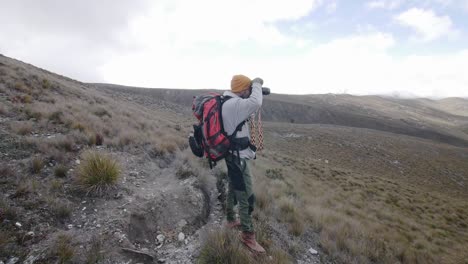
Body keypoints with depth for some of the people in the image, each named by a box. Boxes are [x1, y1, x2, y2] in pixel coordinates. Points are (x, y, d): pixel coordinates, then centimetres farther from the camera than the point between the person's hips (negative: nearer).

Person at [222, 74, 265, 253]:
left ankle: (231, 220, 43)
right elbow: (256, 104, -37)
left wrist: (254, 88, 5)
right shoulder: (233, 104, -23)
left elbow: (249, 106, 20)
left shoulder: (228, 102, 9)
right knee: (246, 197, -1)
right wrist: (257, 84, -20)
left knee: (233, 190, 25)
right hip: (238, 158, -11)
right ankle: (248, 235, 13)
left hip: (233, 155, 11)